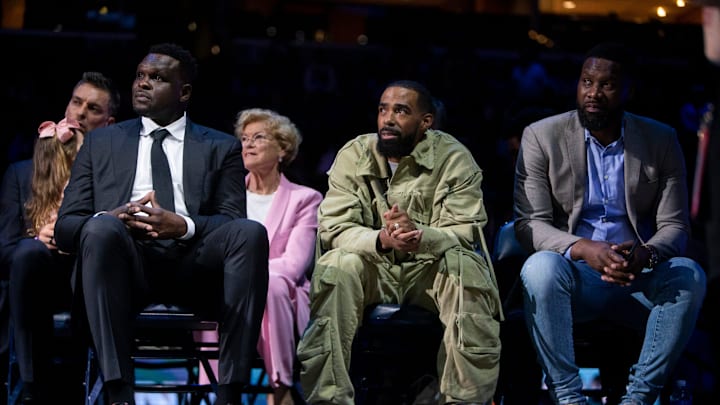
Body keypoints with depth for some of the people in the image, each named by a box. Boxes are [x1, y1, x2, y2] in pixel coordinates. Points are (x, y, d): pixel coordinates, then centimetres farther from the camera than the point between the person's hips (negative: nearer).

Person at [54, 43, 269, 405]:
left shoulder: (221, 148, 20)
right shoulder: (101, 143, 22)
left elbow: (233, 223, 7)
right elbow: (65, 225, 14)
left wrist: (183, 225, -16)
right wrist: (110, 219, -10)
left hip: (195, 267, 0)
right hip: (126, 262, 0)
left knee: (251, 233, -29)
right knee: (100, 228, -33)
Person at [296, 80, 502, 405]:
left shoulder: (454, 159, -7)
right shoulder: (353, 156, -3)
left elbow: (464, 234, -14)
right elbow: (333, 229, -11)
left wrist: (419, 236, -37)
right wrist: (382, 240, -33)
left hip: (431, 268, -1)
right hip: (373, 268, 1)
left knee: (467, 267, -32)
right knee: (337, 266, -30)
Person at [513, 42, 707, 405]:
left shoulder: (661, 140, 3)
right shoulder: (542, 136, -2)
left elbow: (675, 225, 0)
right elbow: (529, 222, -8)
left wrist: (647, 254, -25)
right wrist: (583, 249, -28)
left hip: (639, 280, 2)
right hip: (573, 276, -1)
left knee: (688, 276, -29)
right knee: (539, 268, -34)